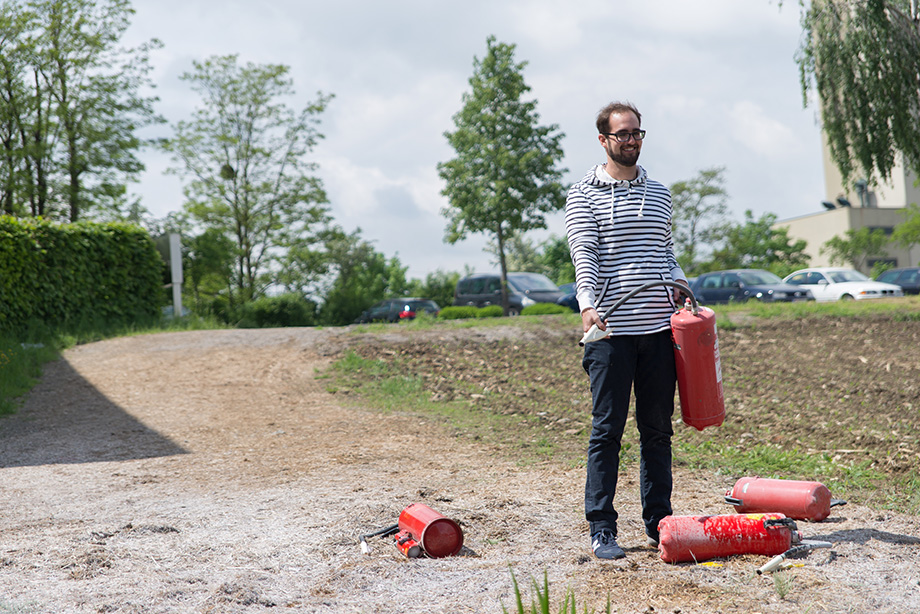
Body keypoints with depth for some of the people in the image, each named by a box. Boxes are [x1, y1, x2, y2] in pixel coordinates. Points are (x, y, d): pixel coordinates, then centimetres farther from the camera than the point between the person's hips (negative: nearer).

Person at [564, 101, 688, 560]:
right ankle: (602, 530, 5)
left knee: (657, 431, 9)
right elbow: (584, 255, -9)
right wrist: (587, 304, -25)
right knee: (607, 431, -2)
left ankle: (658, 523, 18)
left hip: (658, 329, 5)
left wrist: (681, 290, 4)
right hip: (611, 331, -4)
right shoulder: (584, 194, 3)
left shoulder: (660, 194, 18)